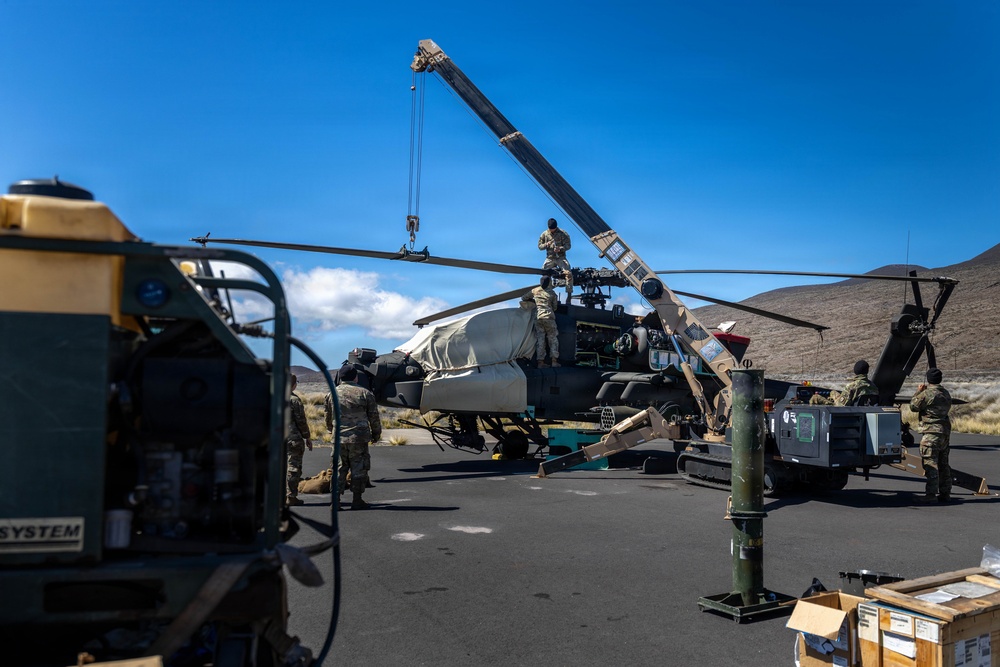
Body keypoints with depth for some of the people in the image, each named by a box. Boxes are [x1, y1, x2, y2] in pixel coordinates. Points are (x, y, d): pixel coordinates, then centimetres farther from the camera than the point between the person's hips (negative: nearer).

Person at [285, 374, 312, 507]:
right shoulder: (294, 399, -11)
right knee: (294, 467, 1)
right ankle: (291, 497, 2)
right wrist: (307, 437, -1)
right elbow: (301, 421, -10)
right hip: (293, 438, -6)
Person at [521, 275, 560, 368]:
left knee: (540, 339, 3)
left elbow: (523, 298, 16)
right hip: (549, 317, -2)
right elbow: (555, 307, 10)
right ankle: (554, 361, 0)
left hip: (538, 318, 2)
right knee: (553, 339, 6)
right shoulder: (552, 293, 5)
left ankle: (540, 362, 0)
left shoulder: (535, 291, 9)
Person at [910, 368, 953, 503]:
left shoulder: (926, 393, -14)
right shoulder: (946, 393, 12)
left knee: (930, 463, -7)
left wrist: (918, 392, 8)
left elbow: (913, 406, -5)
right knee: (943, 464, 14)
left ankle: (931, 494, -10)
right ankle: (945, 493, 19)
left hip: (932, 432, -8)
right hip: (945, 432, 8)